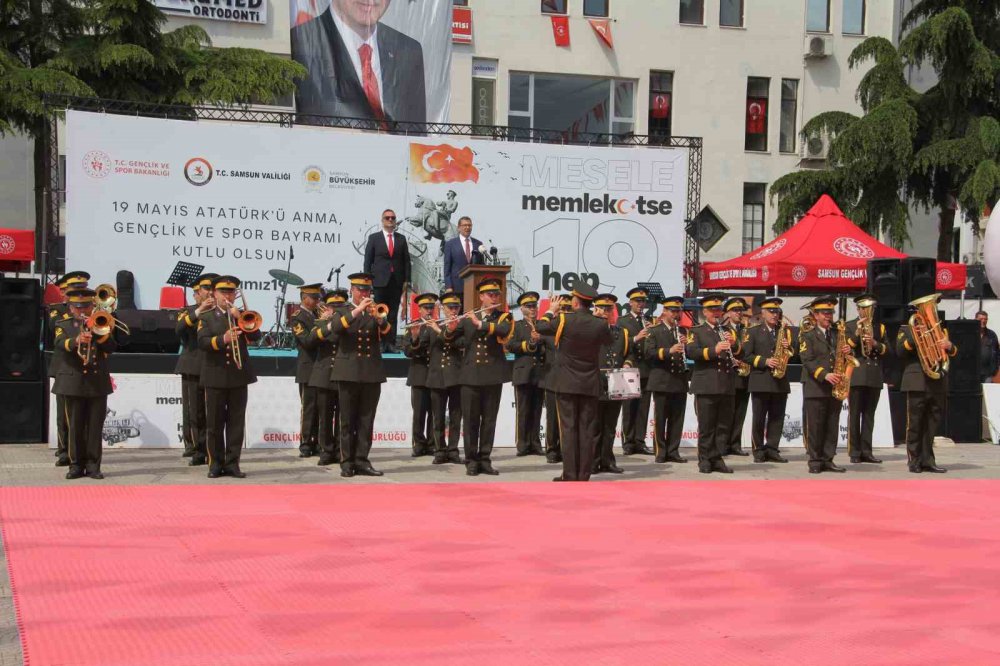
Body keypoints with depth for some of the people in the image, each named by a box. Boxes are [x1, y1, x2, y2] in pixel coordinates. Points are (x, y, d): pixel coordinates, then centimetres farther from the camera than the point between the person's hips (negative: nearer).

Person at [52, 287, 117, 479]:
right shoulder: (63, 326, 8)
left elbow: (111, 347, 0)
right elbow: (59, 345, -13)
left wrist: (98, 332, -14)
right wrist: (76, 340, -33)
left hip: (98, 383, 1)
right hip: (73, 383, -1)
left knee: (95, 427, 1)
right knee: (75, 427, 1)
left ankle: (93, 465, 5)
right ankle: (76, 465, 8)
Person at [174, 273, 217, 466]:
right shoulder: (187, 312, 9)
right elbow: (179, 329, -12)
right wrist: (198, 311, -20)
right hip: (193, 368, -1)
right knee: (193, 411, -3)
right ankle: (195, 448, 5)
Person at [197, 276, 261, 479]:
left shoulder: (241, 316, 12)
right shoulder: (206, 317, 6)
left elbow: (256, 335, -4)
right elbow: (202, 342, -10)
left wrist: (239, 317, -14)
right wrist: (223, 339, -26)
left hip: (238, 376, 1)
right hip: (215, 377, -1)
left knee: (236, 423, 1)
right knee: (214, 424, 1)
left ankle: (232, 463, 6)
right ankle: (216, 464, 9)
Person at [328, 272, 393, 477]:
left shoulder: (376, 312, 13)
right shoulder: (343, 311, 7)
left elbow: (388, 333, -4)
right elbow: (336, 327, -15)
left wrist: (379, 317, -22)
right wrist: (357, 311, -26)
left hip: (372, 373, 2)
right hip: (349, 373, -2)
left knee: (366, 421, 2)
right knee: (348, 421, 0)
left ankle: (362, 461, 5)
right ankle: (347, 462, 3)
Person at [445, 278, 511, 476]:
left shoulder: (504, 317, 6)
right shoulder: (467, 318, 10)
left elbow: (505, 330, -16)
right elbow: (449, 338, 9)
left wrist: (480, 323, -24)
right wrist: (451, 329, -13)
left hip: (493, 376, 0)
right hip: (471, 375, 1)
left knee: (489, 420, 3)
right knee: (470, 420, 1)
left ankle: (485, 459, 10)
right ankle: (471, 460, 7)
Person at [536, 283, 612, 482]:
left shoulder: (564, 319, -13)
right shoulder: (600, 324, -6)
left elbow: (541, 327, 4)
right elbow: (608, 340, 15)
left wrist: (551, 311, 20)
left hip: (566, 383, -2)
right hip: (590, 384, 2)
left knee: (568, 428, 0)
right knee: (587, 429, 6)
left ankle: (570, 474, -2)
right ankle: (584, 474, 7)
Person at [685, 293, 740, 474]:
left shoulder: (728, 331, 19)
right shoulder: (696, 331, 6)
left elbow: (741, 352, 9)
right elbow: (690, 351, -11)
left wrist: (734, 344, -13)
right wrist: (713, 350, -24)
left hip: (727, 386, 4)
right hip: (706, 385, -4)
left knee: (723, 425, 5)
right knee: (706, 425, -2)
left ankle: (717, 459, 11)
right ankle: (705, 460, 5)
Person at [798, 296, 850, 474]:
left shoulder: (838, 334, 18)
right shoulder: (808, 336, 1)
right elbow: (808, 360, -11)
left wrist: (848, 350, -7)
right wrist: (825, 375, -24)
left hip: (835, 387, 5)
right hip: (815, 388, -5)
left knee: (832, 427, 5)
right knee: (814, 427, -3)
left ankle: (828, 460, 11)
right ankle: (815, 461, 2)